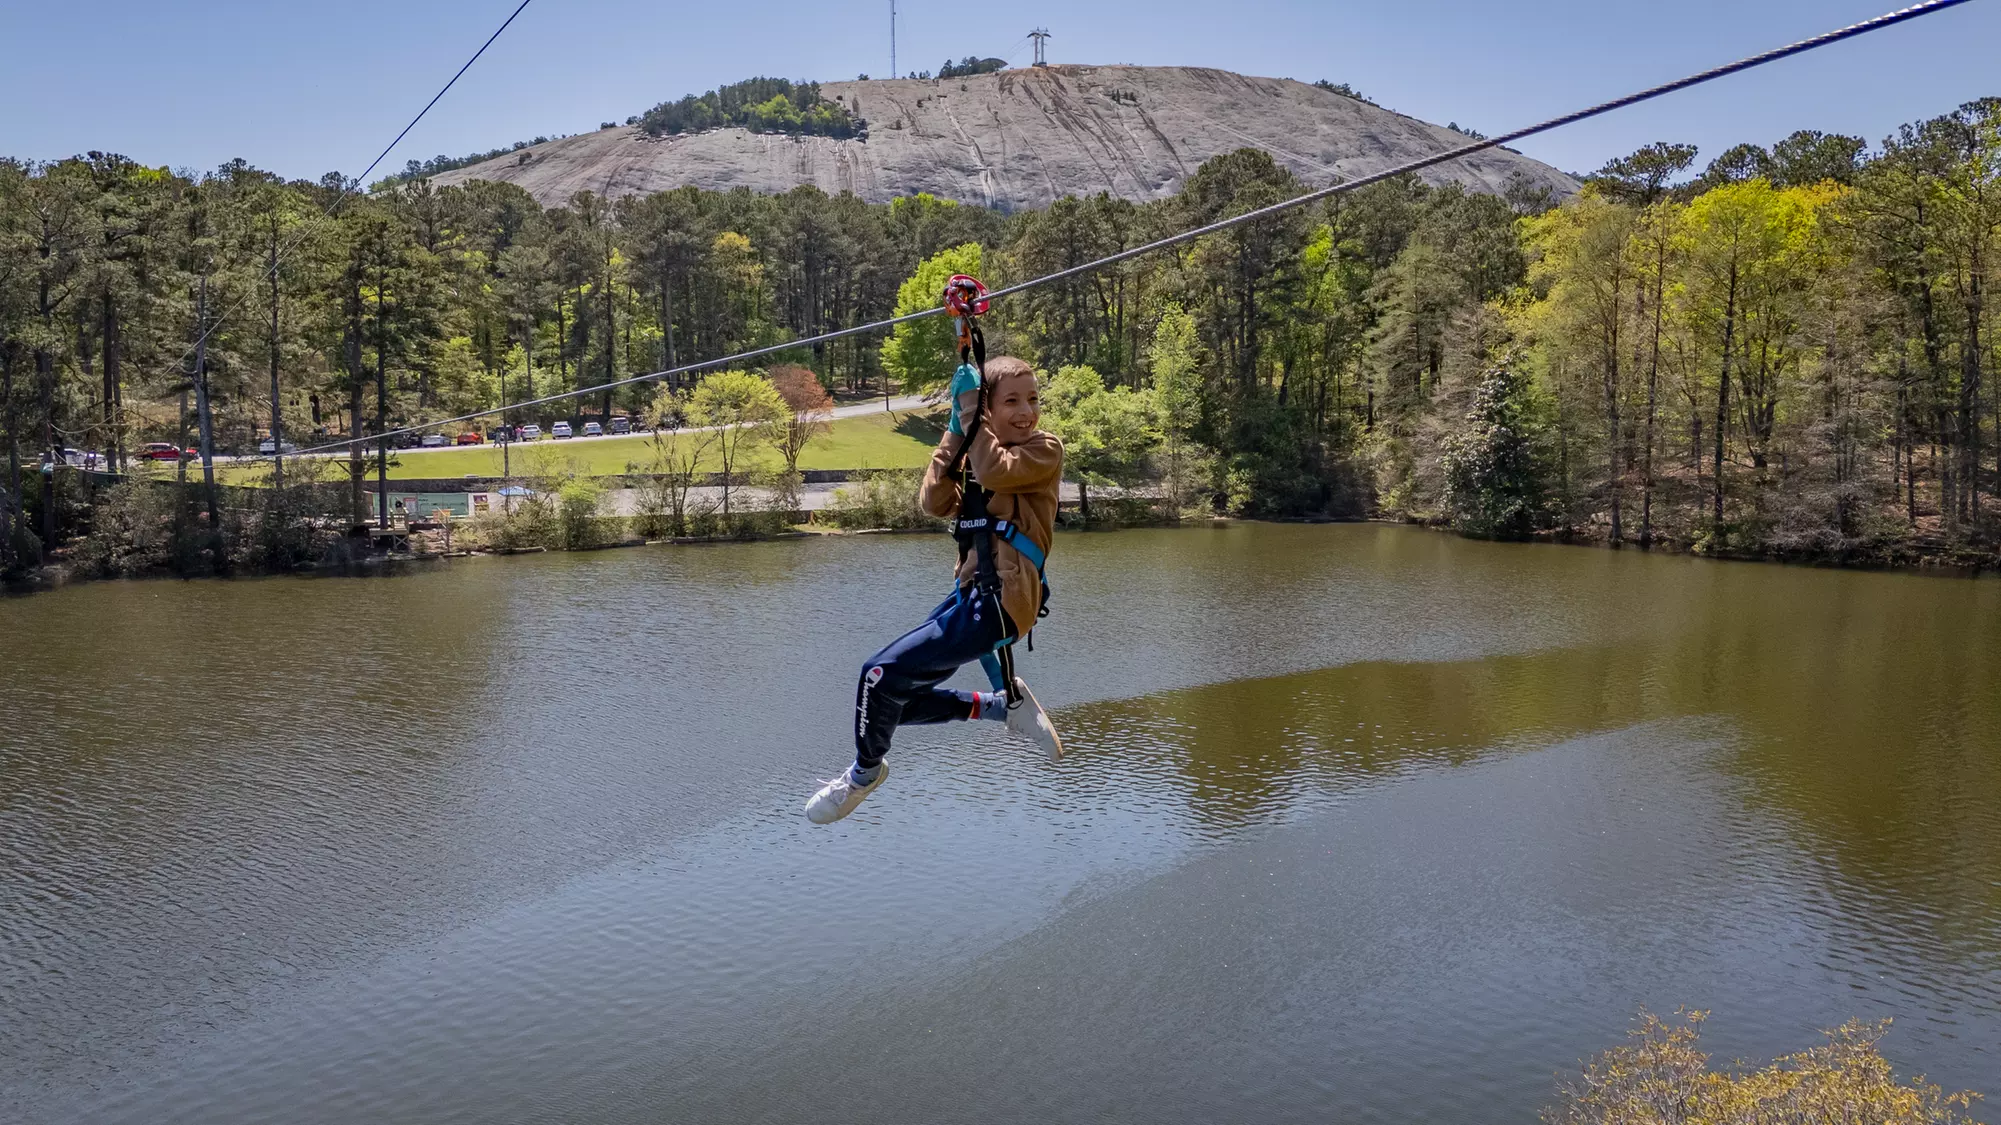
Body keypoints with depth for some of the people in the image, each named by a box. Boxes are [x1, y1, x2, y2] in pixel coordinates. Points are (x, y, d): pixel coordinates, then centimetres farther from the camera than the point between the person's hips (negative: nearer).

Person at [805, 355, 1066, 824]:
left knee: (883, 674, -15)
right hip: (969, 594, 9)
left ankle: (865, 772, 10)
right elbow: (935, 502, 3)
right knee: (895, 698, 13)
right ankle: (1003, 705, 17)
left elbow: (995, 473, -23)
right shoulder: (979, 452, 19)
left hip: (999, 601, -9)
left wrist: (971, 410, -14)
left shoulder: (1044, 449, -2)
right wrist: (956, 430, -3)